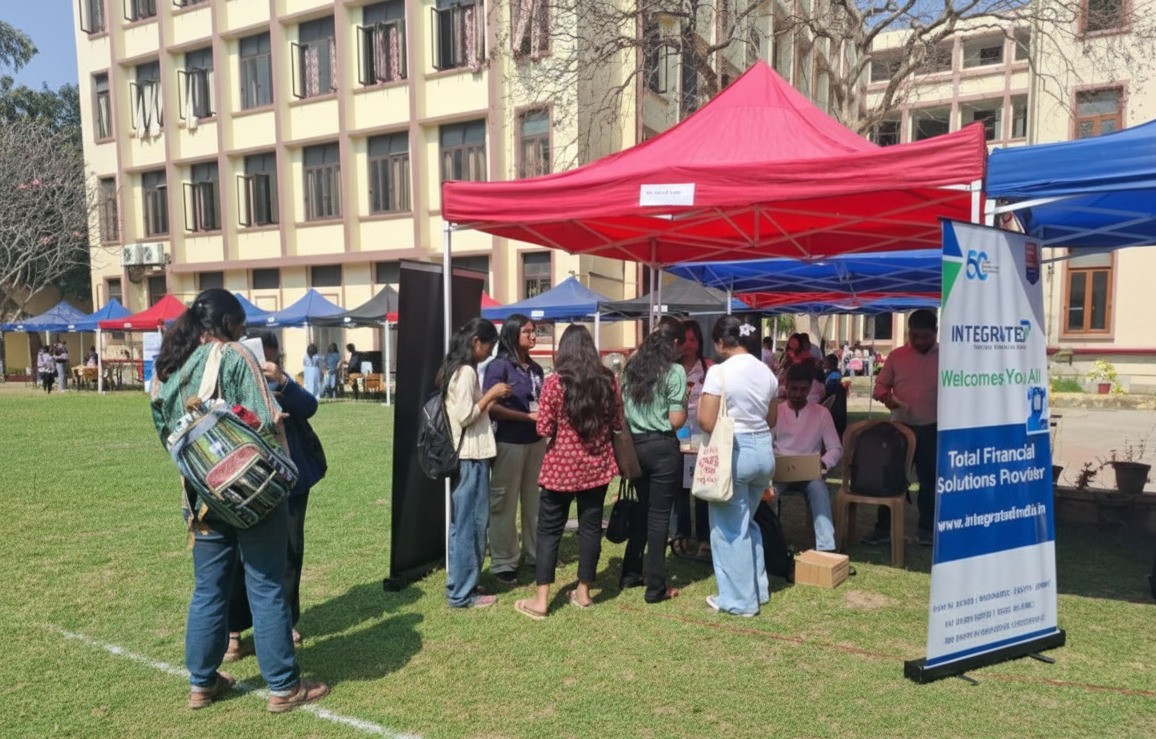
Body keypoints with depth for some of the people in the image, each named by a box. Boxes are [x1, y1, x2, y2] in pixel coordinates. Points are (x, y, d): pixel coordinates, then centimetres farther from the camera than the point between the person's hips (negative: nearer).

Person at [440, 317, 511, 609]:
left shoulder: (455, 369, 14)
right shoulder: (466, 371, -17)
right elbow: (465, 416, -21)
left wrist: (491, 399, 10)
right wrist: (491, 394, -12)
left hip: (464, 456, 10)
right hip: (471, 458, -10)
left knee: (462, 523, 16)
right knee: (470, 523, -1)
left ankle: (459, 585, 25)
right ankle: (463, 593, 8)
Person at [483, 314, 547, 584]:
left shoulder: (536, 368, 9)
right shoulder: (499, 366, -10)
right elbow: (491, 406, -18)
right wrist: (528, 417, -19)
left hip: (536, 441, 7)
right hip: (509, 442, -6)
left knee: (535, 500, 14)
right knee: (505, 503, 4)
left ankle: (535, 553, 28)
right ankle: (503, 563, 13)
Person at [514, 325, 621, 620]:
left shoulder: (554, 382, -12)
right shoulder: (607, 380, -2)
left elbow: (544, 429, -10)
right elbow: (618, 423, 5)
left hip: (561, 465, -3)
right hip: (597, 465, 3)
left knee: (549, 529, 5)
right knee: (590, 526, 12)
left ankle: (541, 599, 6)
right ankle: (583, 592, 22)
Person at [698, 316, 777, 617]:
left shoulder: (719, 371, -14)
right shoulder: (766, 372, 7)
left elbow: (705, 421, -17)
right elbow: (771, 420, 15)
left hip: (733, 452, -7)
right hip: (763, 451, 7)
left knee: (730, 528, 6)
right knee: (746, 523, 23)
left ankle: (739, 600, 15)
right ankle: (758, 589, 32)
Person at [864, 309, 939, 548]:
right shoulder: (896, 356, 1)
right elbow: (880, 384, 7)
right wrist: (885, 397, -15)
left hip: (932, 429, 0)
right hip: (900, 426, 1)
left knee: (929, 479, 10)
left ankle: (926, 528, 23)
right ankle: (883, 529, 9)